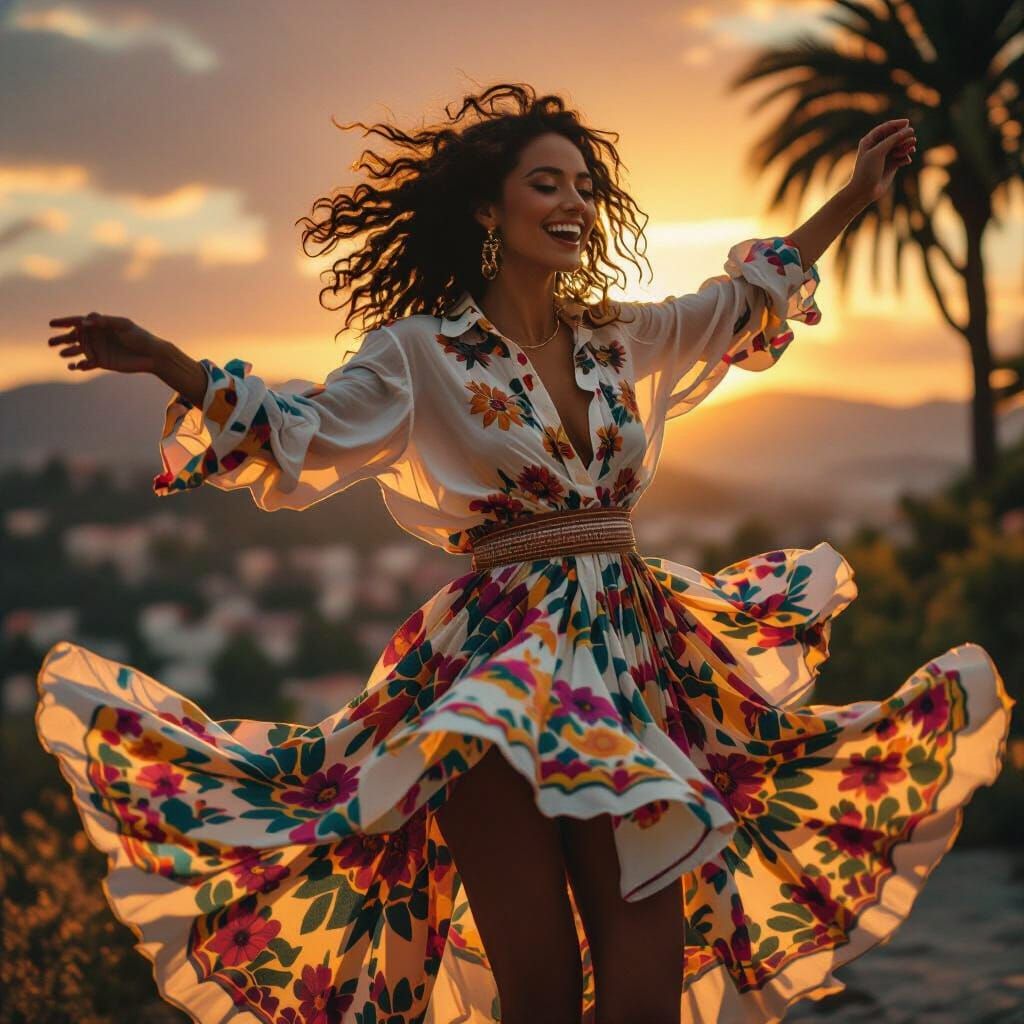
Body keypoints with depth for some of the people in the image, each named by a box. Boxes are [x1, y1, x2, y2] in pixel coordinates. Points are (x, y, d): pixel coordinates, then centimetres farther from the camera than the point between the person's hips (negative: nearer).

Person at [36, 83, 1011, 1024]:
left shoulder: (619, 338, 16)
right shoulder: (421, 351, 2)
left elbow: (747, 300, 29)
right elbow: (304, 439, -6)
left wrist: (855, 194, 32)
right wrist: (172, 366, -19)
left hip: (634, 663, 5)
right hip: (501, 664, -4)